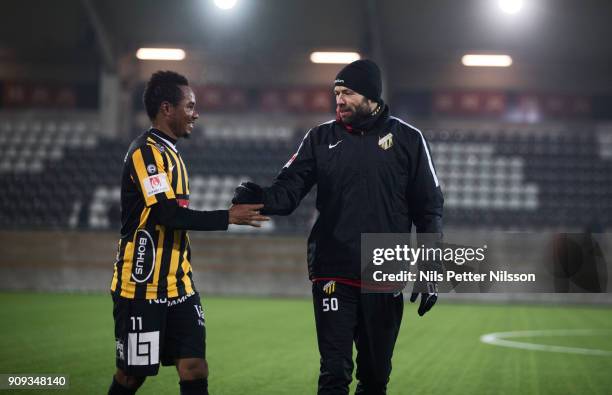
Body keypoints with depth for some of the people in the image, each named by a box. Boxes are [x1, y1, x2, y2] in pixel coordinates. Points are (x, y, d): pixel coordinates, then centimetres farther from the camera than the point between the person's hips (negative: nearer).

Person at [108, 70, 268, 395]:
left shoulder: (169, 153, 16)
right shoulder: (146, 152, -14)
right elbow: (166, 213, -23)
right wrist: (228, 217, -20)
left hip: (177, 285, 8)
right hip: (142, 287, -8)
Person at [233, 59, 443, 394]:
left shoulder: (407, 139, 3)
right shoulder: (321, 138, 7)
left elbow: (428, 208, 5)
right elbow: (288, 191, -1)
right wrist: (259, 198, -23)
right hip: (333, 275, 0)